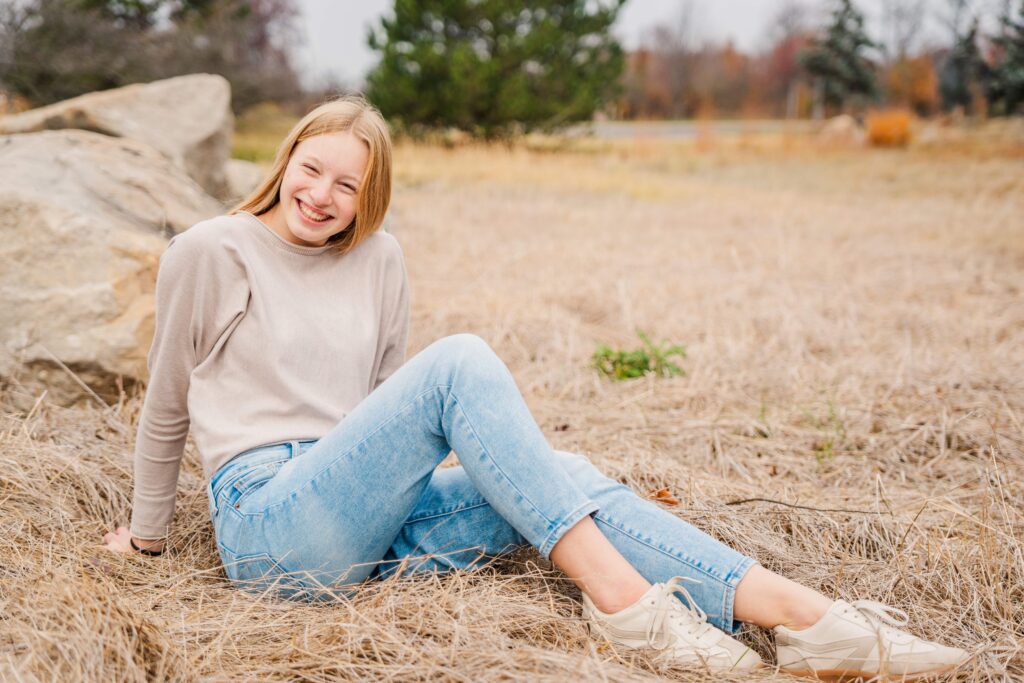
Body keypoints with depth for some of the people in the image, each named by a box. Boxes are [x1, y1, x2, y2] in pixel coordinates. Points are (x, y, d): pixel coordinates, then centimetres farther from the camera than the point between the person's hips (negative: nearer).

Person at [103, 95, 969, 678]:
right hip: (268, 526, -5)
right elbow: (167, 405, 8)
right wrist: (148, 531, 16)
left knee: (560, 475, -20)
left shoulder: (379, 261, 12)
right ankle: (623, 601, -34)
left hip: (367, 521, 5)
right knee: (459, 360, -27)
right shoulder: (210, 252, -1)